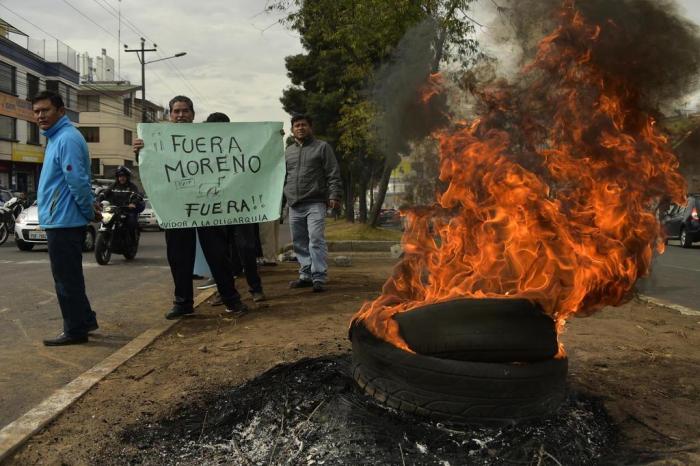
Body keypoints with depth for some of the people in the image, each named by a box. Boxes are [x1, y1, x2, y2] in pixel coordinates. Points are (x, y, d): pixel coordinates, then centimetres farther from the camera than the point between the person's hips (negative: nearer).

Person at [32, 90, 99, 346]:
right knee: (69, 277, 17)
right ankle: (84, 320, 27)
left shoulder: (67, 139, -16)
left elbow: (77, 181, -22)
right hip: (62, 220, 10)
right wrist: (90, 208, 14)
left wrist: (89, 212, -12)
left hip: (63, 222, -10)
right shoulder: (57, 137, 17)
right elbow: (80, 181, 21)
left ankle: (75, 330, 7)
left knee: (67, 280, -2)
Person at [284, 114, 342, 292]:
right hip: (294, 206, 5)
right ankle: (306, 276, 16)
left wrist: (334, 195, -10)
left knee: (316, 240, -13)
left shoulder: (322, 147, 5)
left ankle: (319, 277, -12)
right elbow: (282, 177, 23)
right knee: (299, 243, 7)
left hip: (315, 204, -5)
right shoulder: (288, 152, 19)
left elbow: (333, 174, -1)